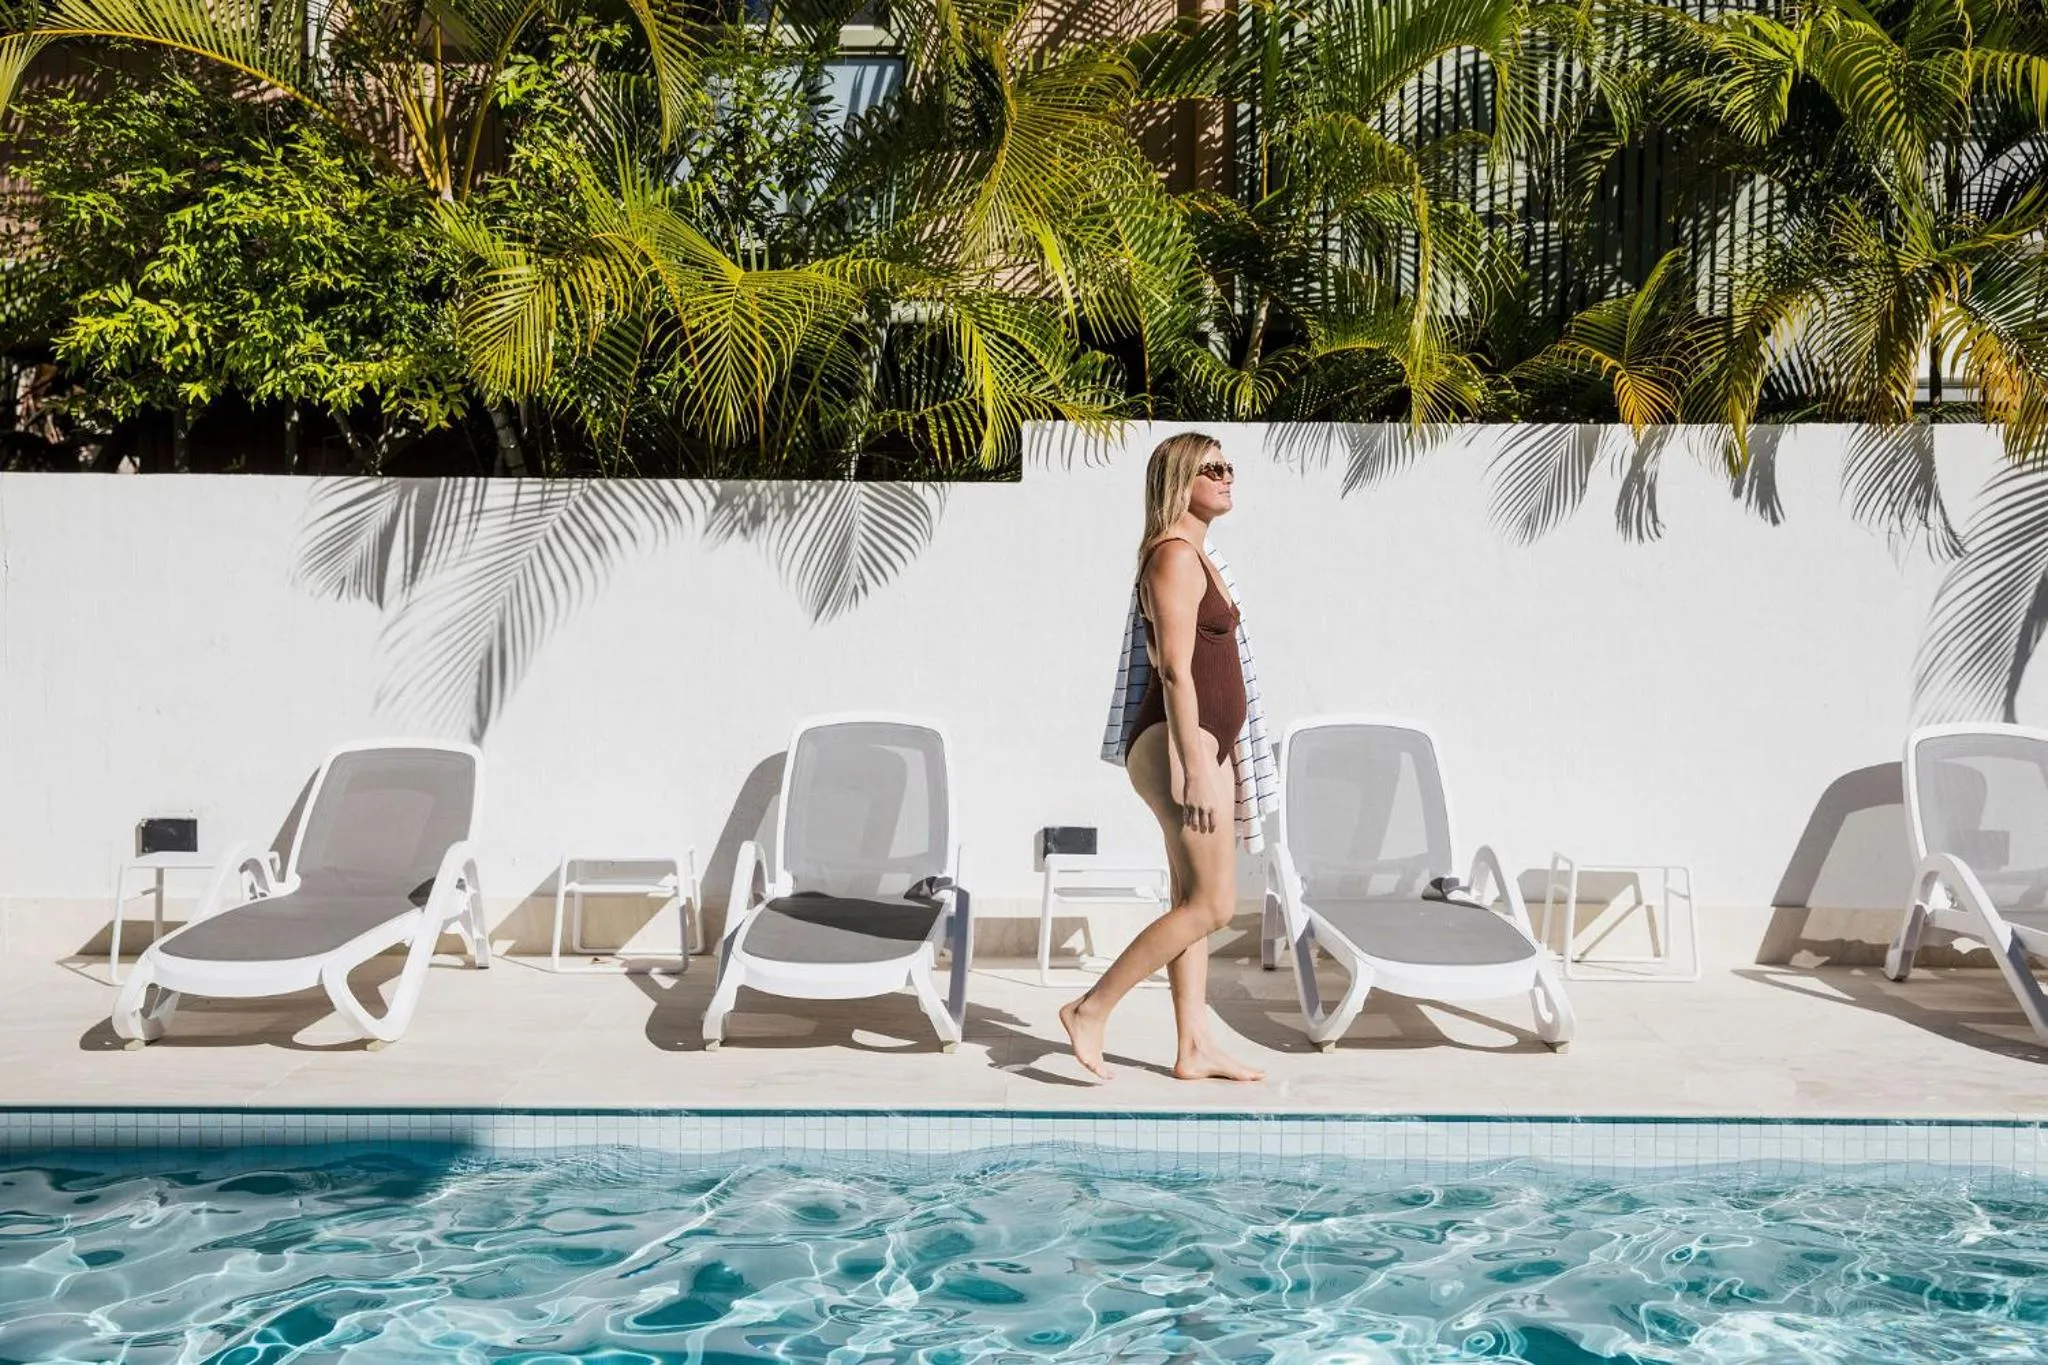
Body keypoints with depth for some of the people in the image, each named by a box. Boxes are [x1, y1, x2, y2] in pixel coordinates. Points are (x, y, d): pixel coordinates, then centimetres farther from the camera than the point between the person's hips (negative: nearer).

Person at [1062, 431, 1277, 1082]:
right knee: (1212, 904, -8)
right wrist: (1195, 769, -23)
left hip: (1204, 742, 10)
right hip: (1178, 742, -10)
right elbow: (1175, 670, -20)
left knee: (1194, 904, 10)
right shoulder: (1174, 555, -12)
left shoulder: (1199, 556, 18)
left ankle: (1195, 1050, 16)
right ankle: (1091, 1010, -2)